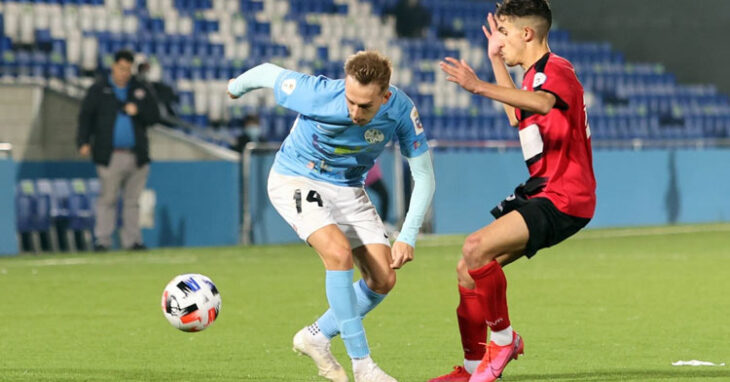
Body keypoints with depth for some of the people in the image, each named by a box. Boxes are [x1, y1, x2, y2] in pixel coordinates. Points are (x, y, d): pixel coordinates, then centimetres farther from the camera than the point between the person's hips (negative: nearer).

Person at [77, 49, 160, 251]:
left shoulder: (140, 90, 14)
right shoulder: (98, 90, 7)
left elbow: (154, 115, 11)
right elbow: (86, 117, 3)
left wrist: (138, 111, -9)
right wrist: (84, 142, -9)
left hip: (137, 156, 3)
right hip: (110, 157, -3)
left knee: (132, 200, 6)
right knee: (107, 199, -4)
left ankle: (132, 240, 9)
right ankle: (102, 239, -2)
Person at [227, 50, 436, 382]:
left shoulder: (401, 110, -24)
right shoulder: (318, 95, -33)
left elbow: (423, 176, -14)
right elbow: (268, 73, -13)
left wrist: (407, 237, -22)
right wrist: (236, 88, 9)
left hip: (347, 189, 5)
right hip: (295, 180, -5)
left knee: (383, 280, -5)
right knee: (340, 253, -28)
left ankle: (317, 337, 17)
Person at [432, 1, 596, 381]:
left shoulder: (556, 69, -12)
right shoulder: (536, 75, 20)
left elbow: (542, 103, -38)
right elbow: (518, 116, 42)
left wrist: (480, 87, -48)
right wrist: (497, 62, 35)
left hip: (564, 198, -11)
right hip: (538, 192, 11)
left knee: (477, 250, -25)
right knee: (469, 267, 6)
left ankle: (504, 339, -8)